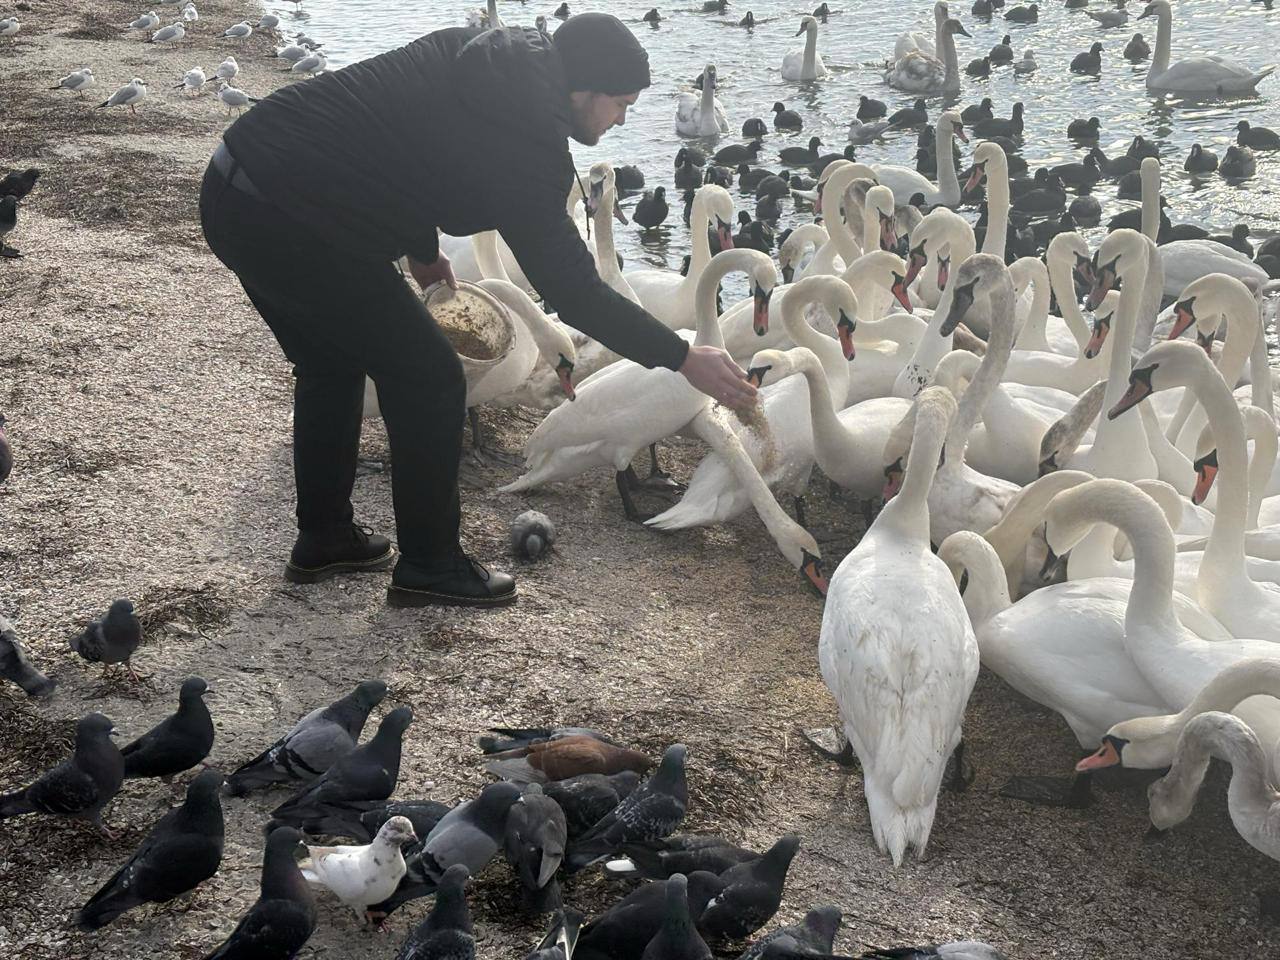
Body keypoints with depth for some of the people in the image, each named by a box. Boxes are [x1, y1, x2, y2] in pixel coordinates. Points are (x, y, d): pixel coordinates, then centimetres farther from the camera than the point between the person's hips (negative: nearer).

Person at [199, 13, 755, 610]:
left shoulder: (476, 56, 9)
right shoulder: (523, 143, -16)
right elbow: (571, 288, -12)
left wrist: (420, 248, 27)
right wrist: (682, 358, -5)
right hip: (289, 222, -9)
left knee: (333, 364, 26)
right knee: (428, 378, 3)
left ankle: (322, 538, 37)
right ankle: (429, 565, 14)